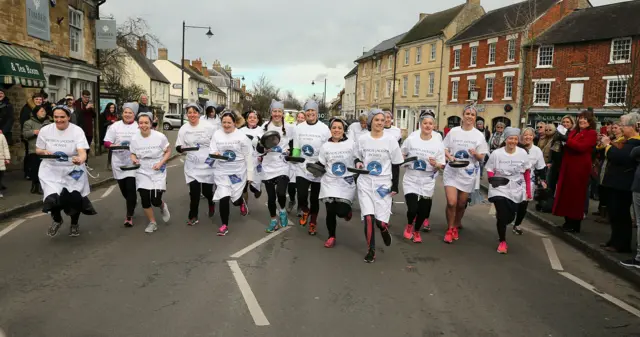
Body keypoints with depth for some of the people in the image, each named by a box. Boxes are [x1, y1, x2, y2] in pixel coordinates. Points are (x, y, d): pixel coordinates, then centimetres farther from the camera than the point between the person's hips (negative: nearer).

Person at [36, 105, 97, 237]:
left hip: (73, 170, -1)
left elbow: (83, 153, -23)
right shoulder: (45, 130, -4)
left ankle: (74, 223, 31)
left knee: (75, 199, -4)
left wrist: (80, 160, -46)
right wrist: (44, 152, -16)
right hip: (52, 170, 1)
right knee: (53, 199, -14)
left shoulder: (77, 131, -12)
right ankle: (57, 219, 23)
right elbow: (38, 150, 8)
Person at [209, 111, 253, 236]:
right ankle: (225, 225, 12)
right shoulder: (216, 134, 0)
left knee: (235, 198, 4)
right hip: (222, 172, 2)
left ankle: (241, 202, 44)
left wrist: (250, 174, -4)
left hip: (238, 172, -1)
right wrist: (214, 153, -24)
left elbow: (248, 156, -4)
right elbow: (211, 151, 1)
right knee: (223, 198, -6)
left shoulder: (241, 136, -7)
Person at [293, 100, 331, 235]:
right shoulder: (299, 127, 2)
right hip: (302, 169, 2)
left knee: (314, 198, 10)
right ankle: (305, 212, 29)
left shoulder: (324, 128, -7)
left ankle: (312, 223, 33)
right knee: (301, 198, -6)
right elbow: (296, 148, 6)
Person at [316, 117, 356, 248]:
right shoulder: (325, 146, 3)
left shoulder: (351, 143, -4)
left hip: (347, 183, -2)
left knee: (341, 212, -10)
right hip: (329, 183, 2)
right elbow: (321, 164, 9)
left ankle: (347, 211, 29)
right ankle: (331, 237, 23)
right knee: (330, 211, 1)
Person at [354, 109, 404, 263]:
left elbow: (396, 164, 1)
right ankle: (371, 250, 11)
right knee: (368, 217, -8)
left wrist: (395, 186, -2)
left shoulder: (390, 140, -4)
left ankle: (384, 229, 34)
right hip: (365, 182, 1)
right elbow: (357, 157, 14)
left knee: (380, 221, -5)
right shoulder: (362, 139, 0)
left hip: (383, 184, -1)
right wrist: (358, 162, -10)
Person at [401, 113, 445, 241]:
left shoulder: (438, 144, -5)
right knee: (412, 209, -11)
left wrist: (435, 164, -23)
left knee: (422, 210, 7)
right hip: (411, 180, -1)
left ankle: (416, 231, 37)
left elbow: (442, 165, -3)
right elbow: (401, 155, 11)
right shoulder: (410, 140, -4)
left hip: (427, 182, 1)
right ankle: (409, 226, 24)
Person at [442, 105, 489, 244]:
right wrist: (450, 157, -16)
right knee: (451, 203, -12)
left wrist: (475, 154, -21)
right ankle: (450, 229, 9)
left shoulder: (479, 135, 0)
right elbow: (445, 149, 5)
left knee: (461, 204, 10)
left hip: (469, 174, 1)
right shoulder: (453, 131, 0)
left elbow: (482, 158, 1)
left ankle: (456, 226, 36)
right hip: (452, 171, -1)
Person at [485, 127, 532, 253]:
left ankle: (500, 221, 47)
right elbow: (490, 171, -2)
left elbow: (527, 172, 6)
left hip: (517, 191, 3)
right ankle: (502, 241, 13)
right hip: (500, 190, -3)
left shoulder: (523, 153, -2)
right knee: (502, 217, -8)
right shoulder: (496, 154, -9)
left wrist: (528, 190, 6)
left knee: (510, 217, 10)